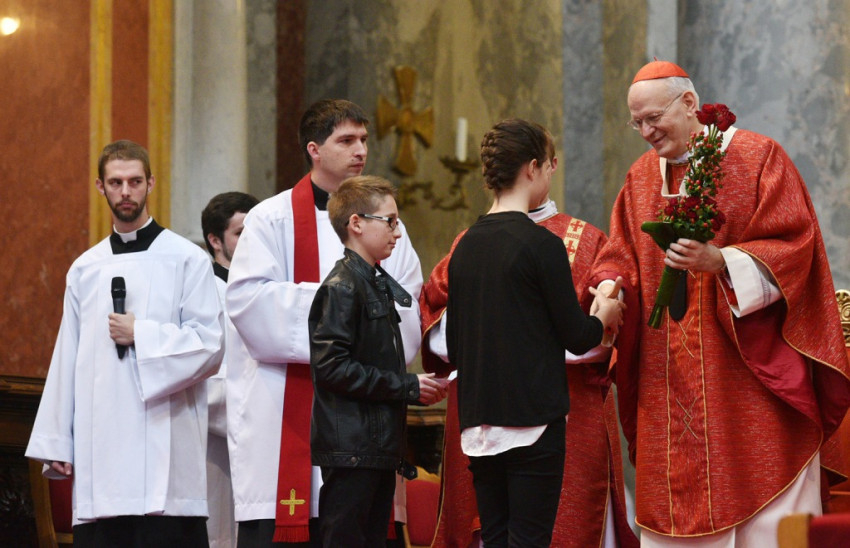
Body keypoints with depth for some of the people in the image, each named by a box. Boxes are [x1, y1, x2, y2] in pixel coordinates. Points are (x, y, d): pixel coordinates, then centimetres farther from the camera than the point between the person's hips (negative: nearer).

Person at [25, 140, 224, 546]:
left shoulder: (186, 260, 3)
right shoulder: (85, 269, 16)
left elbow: (209, 345, -3)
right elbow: (66, 360, 15)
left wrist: (142, 334, -9)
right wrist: (57, 444, 11)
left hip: (164, 447, -4)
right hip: (98, 450, 4)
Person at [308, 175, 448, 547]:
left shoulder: (379, 285, 19)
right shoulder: (341, 287, -11)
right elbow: (331, 367, -20)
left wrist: (416, 388, 6)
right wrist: (406, 387, -15)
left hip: (380, 445, 9)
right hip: (350, 449, -9)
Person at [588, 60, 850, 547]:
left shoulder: (758, 157, -2)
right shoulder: (642, 177, 14)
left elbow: (791, 248, -10)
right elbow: (620, 256, 13)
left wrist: (721, 261, -24)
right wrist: (610, 290, -9)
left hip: (751, 374, -5)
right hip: (669, 391, 5)